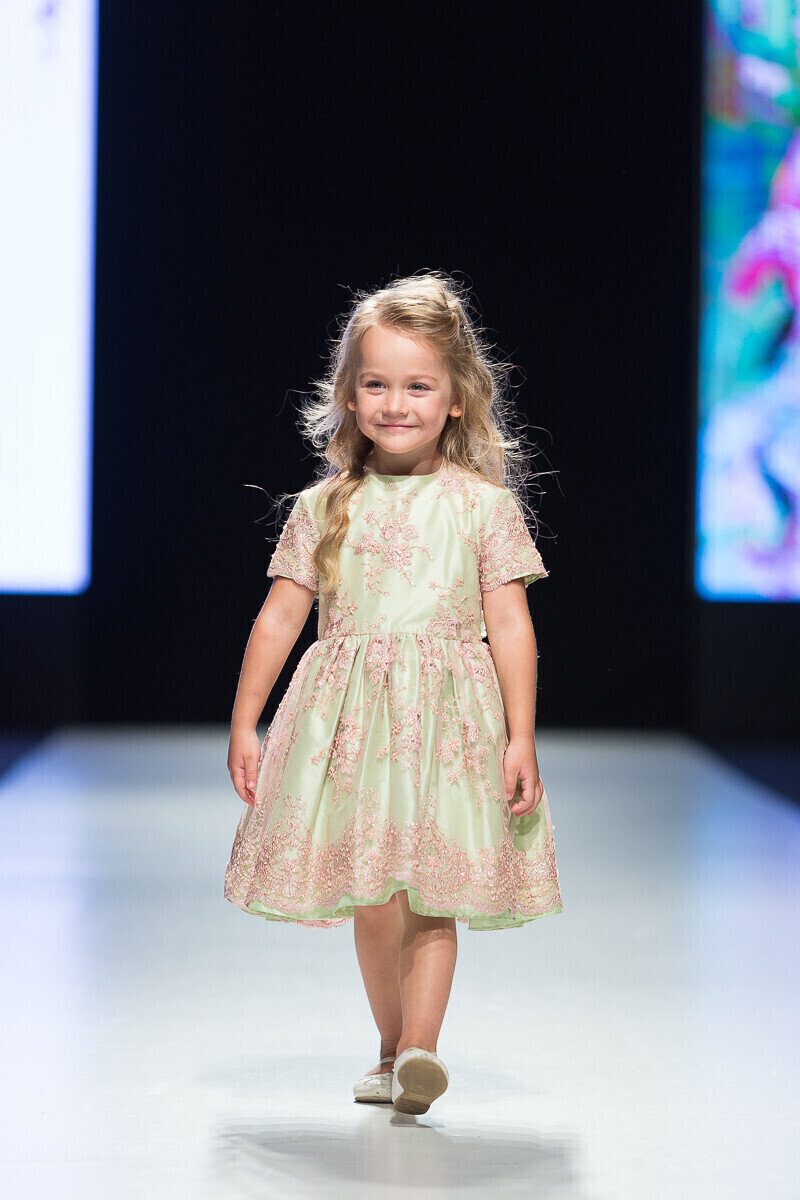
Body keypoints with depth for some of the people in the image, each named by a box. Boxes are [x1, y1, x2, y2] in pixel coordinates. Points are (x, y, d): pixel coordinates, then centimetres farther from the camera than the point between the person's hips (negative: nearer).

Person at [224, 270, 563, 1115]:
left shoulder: (483, 506, 1)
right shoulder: (325, 507, 6)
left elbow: (510, 625, -1)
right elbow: (280, 614, 7)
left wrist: (521, 738, -6)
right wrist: (243, 723, 5)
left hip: (449, 723, -2)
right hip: (350, 719, 2)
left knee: (432, 898, -6)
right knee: (371, 900, 5)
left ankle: (417, 1052, -7)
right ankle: (393, 1053, 19)